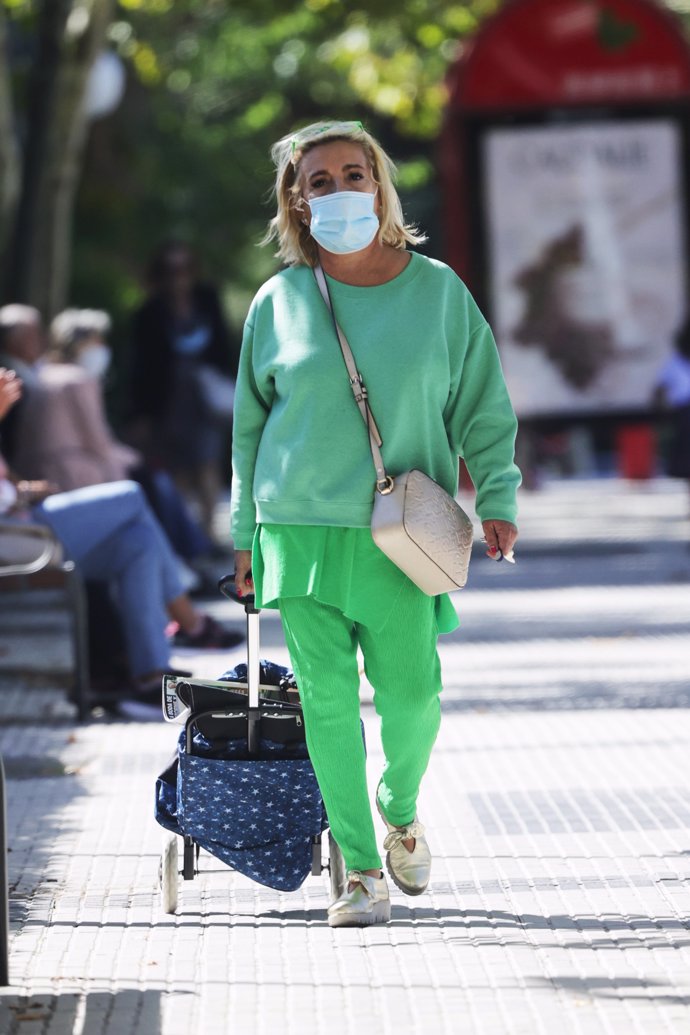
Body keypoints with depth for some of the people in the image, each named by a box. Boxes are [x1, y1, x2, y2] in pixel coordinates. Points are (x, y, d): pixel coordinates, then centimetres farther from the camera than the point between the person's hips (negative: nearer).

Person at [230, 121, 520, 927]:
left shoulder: (437, 290, 4)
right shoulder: (279, 303, 5)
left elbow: (483, 406, 10)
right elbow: (250, 423, 14)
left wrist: (496, 499, 1)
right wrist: (247, 532, 13)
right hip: (300, 529, 0)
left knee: (411, 693, -2)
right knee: (327, 699, -2)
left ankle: (400, 812, 29)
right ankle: (361, 870, 7)